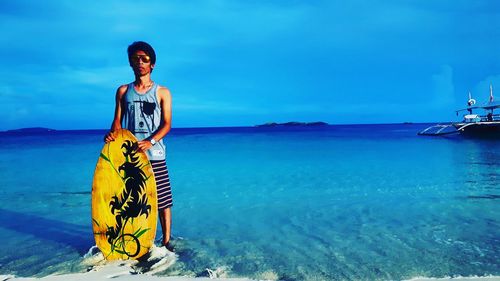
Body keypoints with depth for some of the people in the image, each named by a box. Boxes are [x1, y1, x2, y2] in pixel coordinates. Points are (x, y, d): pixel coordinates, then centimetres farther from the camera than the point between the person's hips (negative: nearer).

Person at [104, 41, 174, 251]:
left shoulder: (162, 92, 7)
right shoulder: (123, 91, 14)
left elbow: (166, 124, -2)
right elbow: (117, 120, 10)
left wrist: (150, 141, -19)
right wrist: (112, 134, -13)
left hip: (154, 155, -2)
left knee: (163, 199, -1)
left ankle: (166, 242, 10)